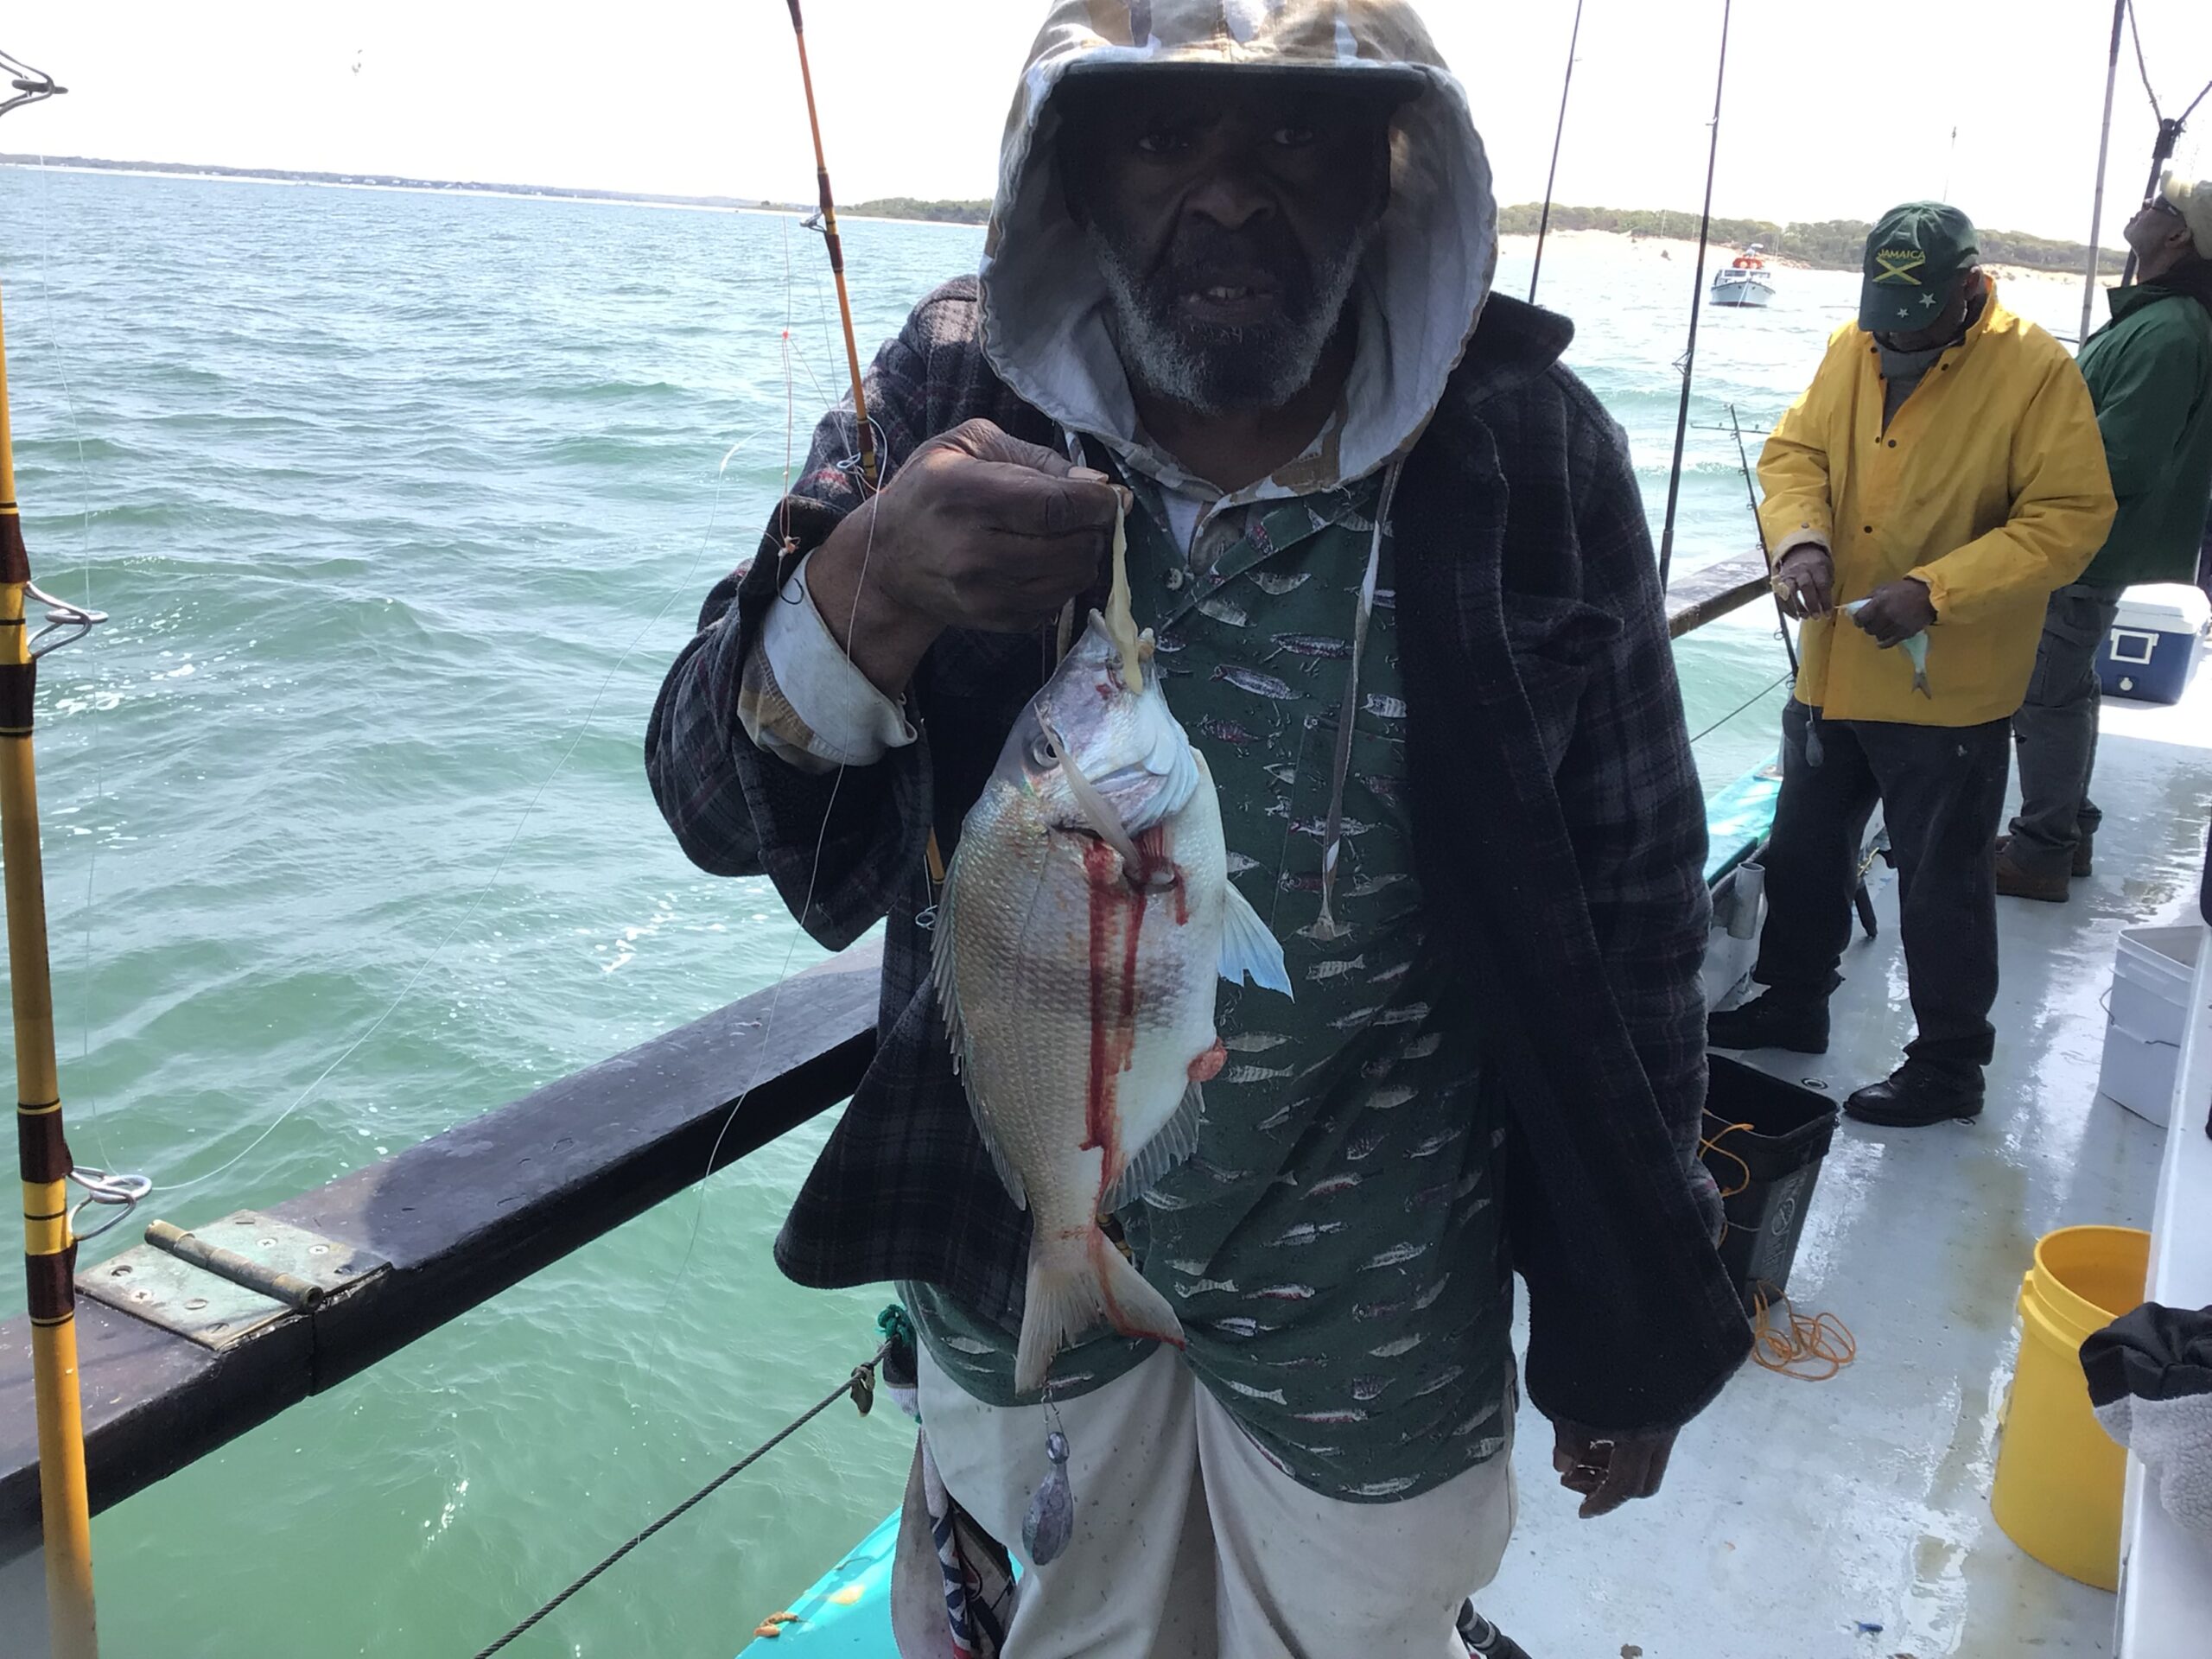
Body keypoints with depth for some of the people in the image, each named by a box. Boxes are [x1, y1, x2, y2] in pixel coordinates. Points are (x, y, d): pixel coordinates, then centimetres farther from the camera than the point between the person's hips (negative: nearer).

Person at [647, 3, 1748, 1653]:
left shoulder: (1527, 450, -14)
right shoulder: (957, 395, -11)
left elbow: (1635, 896, -6)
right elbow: (719, 806, -13)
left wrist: (1622, 1320, -1)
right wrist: (872, 587, -34)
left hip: (1376, 1294, -1)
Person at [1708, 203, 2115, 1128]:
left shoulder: (2035, 371, -15)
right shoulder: (1852, 349, 0)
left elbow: (2071, 518, -17)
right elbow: (1794, 451, 4)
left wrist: (1936, 590, -27)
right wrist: (1801, 538, -17)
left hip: (1950, 690, -6)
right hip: (1833, 671, 6)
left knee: (1942, 886, 6)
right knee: (1803, 851, 21)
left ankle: (1948, 1066, 24)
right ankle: (1792, 1002, 42)